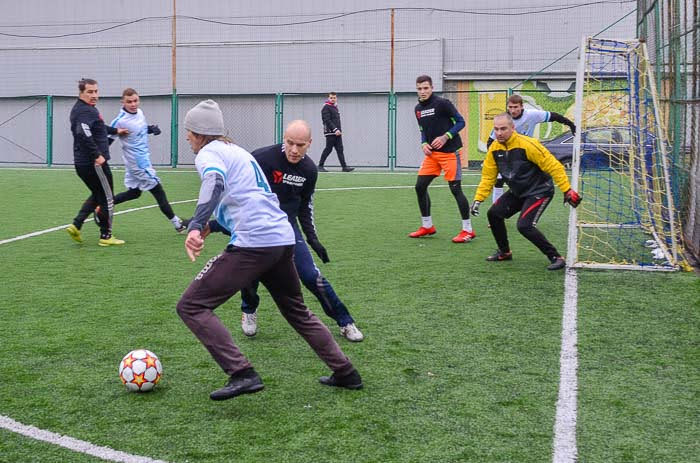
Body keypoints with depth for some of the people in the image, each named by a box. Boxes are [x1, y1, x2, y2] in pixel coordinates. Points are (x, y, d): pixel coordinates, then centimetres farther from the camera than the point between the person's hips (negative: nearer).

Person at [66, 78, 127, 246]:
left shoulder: (80, 109, 16)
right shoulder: (86, 111, -17)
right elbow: (84, 134, -34)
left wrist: (115, 131, 42)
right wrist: (97, 155, -28)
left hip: (82, 163, 10)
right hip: (94, 163, -10)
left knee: (98, 195, 24)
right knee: (107, 199, 3)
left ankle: (76, 225, 15)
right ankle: (106, 236, 11)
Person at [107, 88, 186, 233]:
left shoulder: (139, 112, 2)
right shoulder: (120, 121, -21)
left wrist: (152, 129, 0)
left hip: (143, 159, 9)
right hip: (137, 162, -9)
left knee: (134, 192, 20)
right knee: (158, 191, 0)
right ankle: (177, 223, 11)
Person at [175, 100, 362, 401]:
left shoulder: (208, 153, 0)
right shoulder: (239, 151, 26)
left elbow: (215, 181, -23)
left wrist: (195, 226, -34)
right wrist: (212, 225, 40)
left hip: (253, 243, -9)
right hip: (284, 239, 9)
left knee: (191, 306, -3)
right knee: (297, 311, 27)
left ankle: (242, 375, -14)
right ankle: (346, 373, 29)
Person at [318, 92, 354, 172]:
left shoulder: (335, 107, 20)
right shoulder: (326, 108, -7)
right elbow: (327, 120, -16)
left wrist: (339, 131, 15)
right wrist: (335, 129, -22)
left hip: (337, 133, 8)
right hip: (330, 133, -8)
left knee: (340, 150, 3)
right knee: (328, 149, -5)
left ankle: (344, 167, 0)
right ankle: (320, 166, 4)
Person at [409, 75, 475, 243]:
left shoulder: (442, 103, -12)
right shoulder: (418, 109, 9)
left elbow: (460, 122, -10)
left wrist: (445, 137, -20)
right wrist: (424, 144, 0)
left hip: (450, 152, -7)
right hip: (432, 153, 7)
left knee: (455, 189, -7)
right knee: (420, 186, 4)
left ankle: (468, 230, 2)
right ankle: (427, 226, 19)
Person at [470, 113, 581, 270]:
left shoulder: (527, 145, -25)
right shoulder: (495, 148, -4)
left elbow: (553, 166, -22)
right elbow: (488, 176, 5)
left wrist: (567, 190, -24)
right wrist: (478, 199, -2)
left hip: (539, 191, -8)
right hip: (517, 192, 8)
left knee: (524, 225, -21)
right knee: (494, 213, 2)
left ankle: (556, 257, -8)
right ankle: (504, 252, 23)